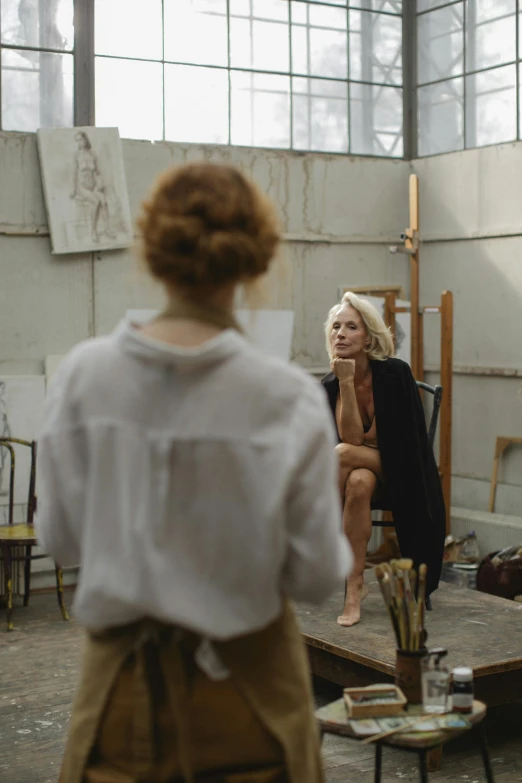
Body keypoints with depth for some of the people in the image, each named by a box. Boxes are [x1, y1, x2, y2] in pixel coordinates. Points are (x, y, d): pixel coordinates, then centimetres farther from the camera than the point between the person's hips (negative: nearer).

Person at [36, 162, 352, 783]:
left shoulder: (82, 375, -11)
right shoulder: (288, 398, -18)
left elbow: (59, 539, -2)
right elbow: (316, 575, -11)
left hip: (124, 679, 2)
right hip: (244, 681, -2)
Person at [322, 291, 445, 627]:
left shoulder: (395, 373, -16)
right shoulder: (330, 385, -6)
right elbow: (353, 438, -18)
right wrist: (346, 383, -25)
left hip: (402, 477, -3)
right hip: (366, 470, 3)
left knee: (343, 454, -29)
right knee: (358, 482, -32)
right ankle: (354, 587, -24)